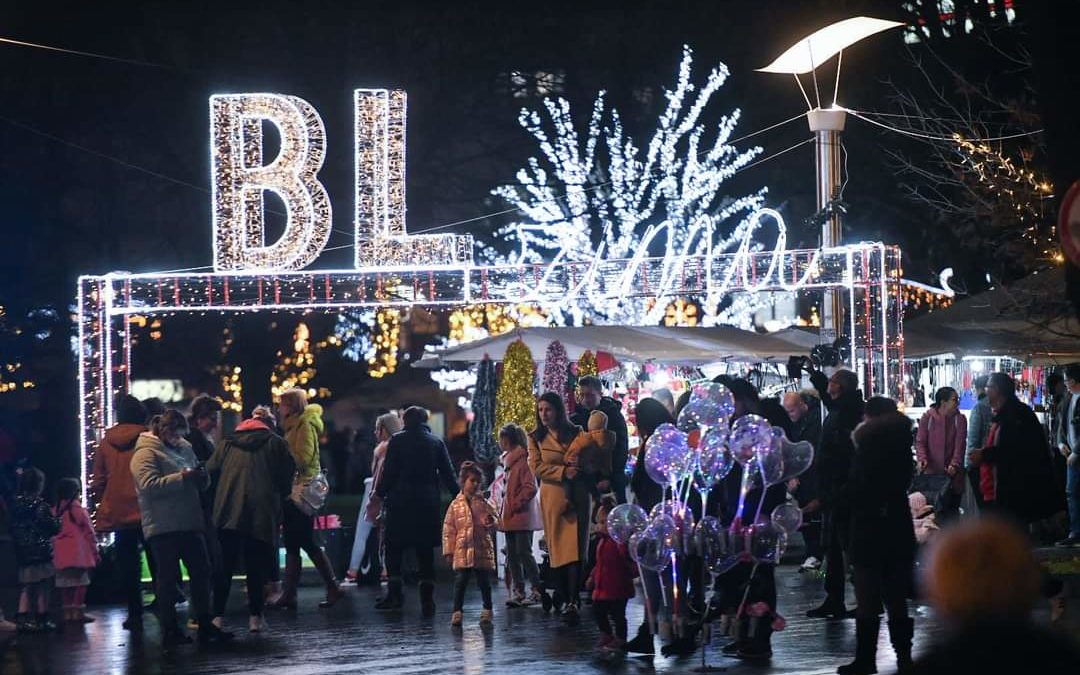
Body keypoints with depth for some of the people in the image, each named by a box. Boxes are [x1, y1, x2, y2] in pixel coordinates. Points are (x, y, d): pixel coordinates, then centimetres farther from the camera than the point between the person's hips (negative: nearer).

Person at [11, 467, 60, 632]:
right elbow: (53, 527, -13)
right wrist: (58, 520, 6)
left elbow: (13, 528, 11)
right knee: (42, 588, 4)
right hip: (40, 552, -6)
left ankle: (23, 618, 6)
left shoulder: (16, 504, 4)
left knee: (26, 588, 12)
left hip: (22, 553, 6)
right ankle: (42, 620, 9)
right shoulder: (40, 505, -15)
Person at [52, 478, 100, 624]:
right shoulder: (79, 510, -7)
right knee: (80, 583, 0)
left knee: (66, 584, 11)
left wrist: (53, 553, 16)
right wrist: (95, 552, 3)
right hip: (78, 554, -5)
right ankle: (78, 612, -4)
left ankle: (68, 613, 13)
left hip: (61, 555, 5)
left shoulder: (55, 511, 6)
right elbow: (89, 533, -4)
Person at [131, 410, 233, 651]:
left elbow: (200, 486, 24)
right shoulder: (146, 453, -6)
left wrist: (202, 477, -1)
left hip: (189, 523, 8)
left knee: (201, 571, 8)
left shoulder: (184, 450, 17)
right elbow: (149, 485, -21)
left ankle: (205, 625, 16)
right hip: (163, 527, -8)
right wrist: (182, 477, -22)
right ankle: (170, 630, 1)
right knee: (168, 577, -3)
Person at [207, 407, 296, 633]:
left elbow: (210, 471, 8)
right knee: (256, 566, 4)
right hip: (263, 513, -1)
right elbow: (288, 475, 5)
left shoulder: (227, 443, 15)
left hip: (227, 512, 1)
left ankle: (218, 616, 3)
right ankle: (255, 617, 1)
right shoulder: (276, 443, 10)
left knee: (224, 565, 7)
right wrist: (277, 497, 21)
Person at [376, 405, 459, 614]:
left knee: (394, 549, 7)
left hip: (401, 504, -2)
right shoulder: (436, 442, 7)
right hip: (428, 503, 2)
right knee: (426, 552, 5)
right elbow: (448, 474, 4)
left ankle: (395, 593, -1)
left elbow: (388, 473, -4)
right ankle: (427, 599, 0)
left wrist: (379, 495, 4)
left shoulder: (397, 441, 0)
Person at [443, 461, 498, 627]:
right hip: (462, 550, -1)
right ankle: (457, 612, 0)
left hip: (483, 549, 1)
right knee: (460, 581, -4)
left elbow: (495, 521, 11)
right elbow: (448, 529, 4)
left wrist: (491, 521, -14)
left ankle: (487, 610, 18)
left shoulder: (484, 504, 7)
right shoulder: (456, 505, 3)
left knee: (484, 582, 6)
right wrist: (448, 551, 0)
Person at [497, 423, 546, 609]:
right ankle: (519, 592, 12)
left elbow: (530, 488, -21)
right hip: (510, 517, 10)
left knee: (524, 553, -9)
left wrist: (515, 505, -17)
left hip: (522, 516, -10)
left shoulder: (522, 460, -14)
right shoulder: (509, 460, 17)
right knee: (512, 555, 9)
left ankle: (538, 591, -5)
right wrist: (504, 510, 18)